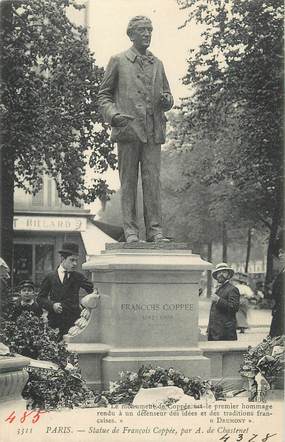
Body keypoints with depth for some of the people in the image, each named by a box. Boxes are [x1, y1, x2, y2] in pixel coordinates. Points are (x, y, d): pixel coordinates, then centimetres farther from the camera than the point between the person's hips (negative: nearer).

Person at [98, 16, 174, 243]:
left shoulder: (157, 64, 19)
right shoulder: (118, 61, 9)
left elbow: (168, 97, 23)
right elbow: (103, 95, 9)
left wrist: (166, 100, -1)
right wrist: (113, 114, -10)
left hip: (153, 131, 3)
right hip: (128, 129, -3)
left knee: (153, 180, -3)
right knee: (128, 182, -2)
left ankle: (155, 230, -1)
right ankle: (131, 231, 1)